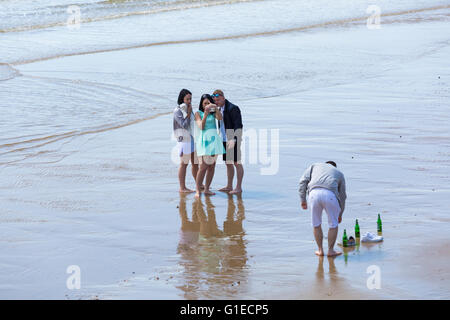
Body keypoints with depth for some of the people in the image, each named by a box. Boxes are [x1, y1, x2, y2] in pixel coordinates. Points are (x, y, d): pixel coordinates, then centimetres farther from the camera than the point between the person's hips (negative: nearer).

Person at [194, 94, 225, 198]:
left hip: (214, 139, 4)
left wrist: (215, 107, -21)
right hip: (204, 140, -4)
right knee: (203, 167, -12)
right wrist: (205, 114, -19)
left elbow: (220, 118, -8)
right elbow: (201, 127, -9)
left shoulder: (213, 112, 12)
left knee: (212, 166, 4)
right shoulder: (198, 113, 3)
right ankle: (198, 190, -8)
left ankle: (207, 189, 11)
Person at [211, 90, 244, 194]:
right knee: (228, 163, 13)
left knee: (237, 163, -5)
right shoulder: (220, 109, 14)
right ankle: (229, 186, 19)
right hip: (224, 140, 9)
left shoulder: (233, 108, -14)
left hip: (233, 140, -9)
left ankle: (239, 187, -2)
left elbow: (238, 126, -19)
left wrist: (234, 139, -28)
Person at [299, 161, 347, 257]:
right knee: (333, 224, 20)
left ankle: (320, 250, 27)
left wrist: (303, 200, 18)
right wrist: (340, 214, 48)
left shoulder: (314, 166, 35)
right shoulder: (339, 174, 34)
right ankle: (330, 250, 23)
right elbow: (342, 196, 37)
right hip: (330, 195, -1)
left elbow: (303, 181, 18)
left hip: (314, 194, 1)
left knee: (316, 224, 22)